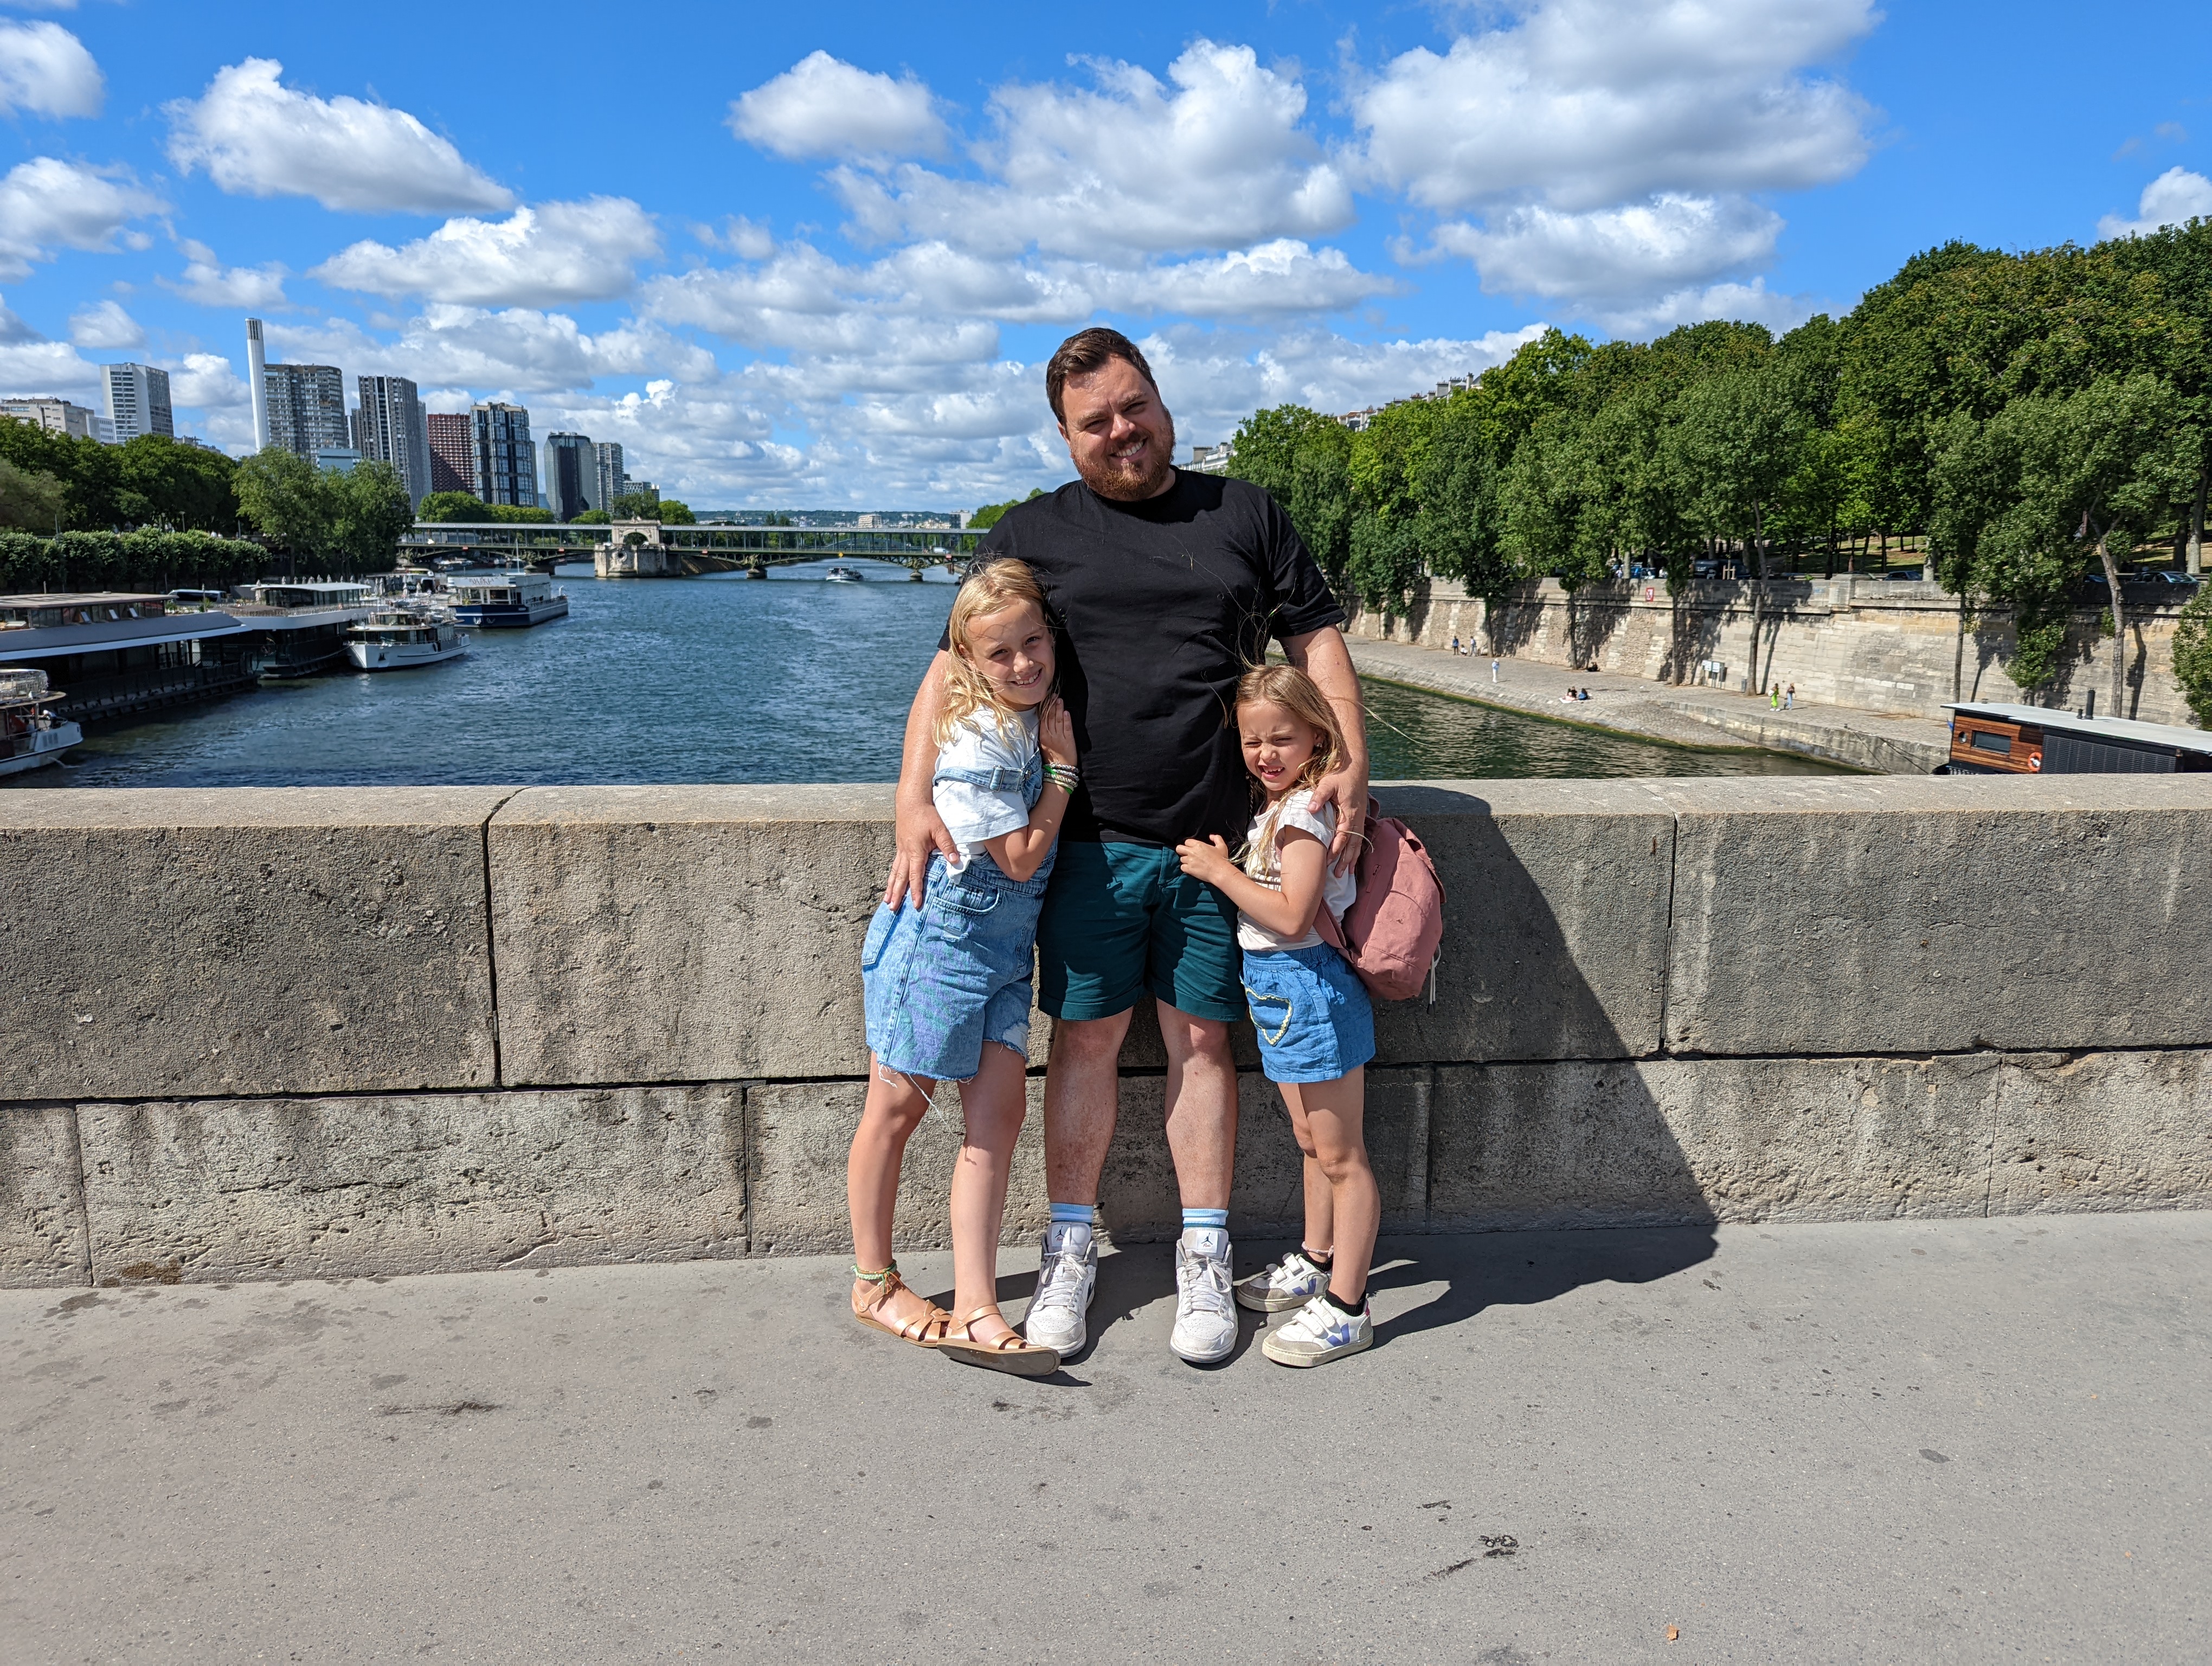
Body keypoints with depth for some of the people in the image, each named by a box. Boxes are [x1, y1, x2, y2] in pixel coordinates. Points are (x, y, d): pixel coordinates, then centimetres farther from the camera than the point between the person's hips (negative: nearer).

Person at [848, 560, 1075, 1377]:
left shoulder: (1037, 718, 3)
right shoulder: (978, 741, -22)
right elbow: (1021, 858, -19)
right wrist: (1064, 766, -16)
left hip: (1003, 946, 8)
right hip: (940, 935, -7)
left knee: (999, 1110, 1)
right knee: (897, 1108, 8)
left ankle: (974, 1309, 6)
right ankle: (874, 1284, 25)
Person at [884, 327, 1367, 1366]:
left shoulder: (1244, 515, 11)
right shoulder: (1032, 535, 8)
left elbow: (1316, 642, 11)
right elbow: (955, 668, 3)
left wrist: (1352, 764, -3)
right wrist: (915, 796, -11)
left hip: (1215, 841, 1)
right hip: (1090, 843, 0)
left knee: (1201, 1040, 6)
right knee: (1085, 1038, 5)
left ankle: (1204, 1257, 21)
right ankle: (1071, 1249, 22)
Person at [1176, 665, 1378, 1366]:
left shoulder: (1304, 811, -19)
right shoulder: (1274, 806, 11)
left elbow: (1292, 916, -25)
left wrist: (1219, 870, -18)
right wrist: (1222, 864, 6)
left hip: (1307, 987, -10)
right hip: (1282, 993, 10)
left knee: (1340, 1155, 0)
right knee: (1313, 1141, 23)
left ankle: (1345, 1309, 8)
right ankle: (1315, 1262, 39)